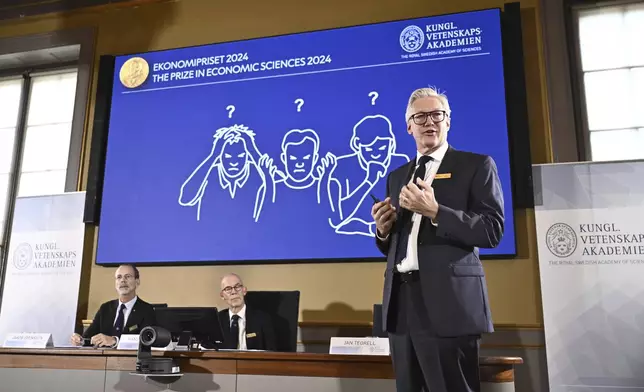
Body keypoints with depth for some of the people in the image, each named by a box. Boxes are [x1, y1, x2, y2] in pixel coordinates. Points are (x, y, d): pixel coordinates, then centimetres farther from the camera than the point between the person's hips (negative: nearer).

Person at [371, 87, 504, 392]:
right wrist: (383, 230, -3)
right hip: (402, 302, 6)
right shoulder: (397, 176, 18)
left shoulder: (476, 165, 3)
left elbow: (492, 231, -9)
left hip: (448, 302, -5)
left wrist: (435, 212, -19)